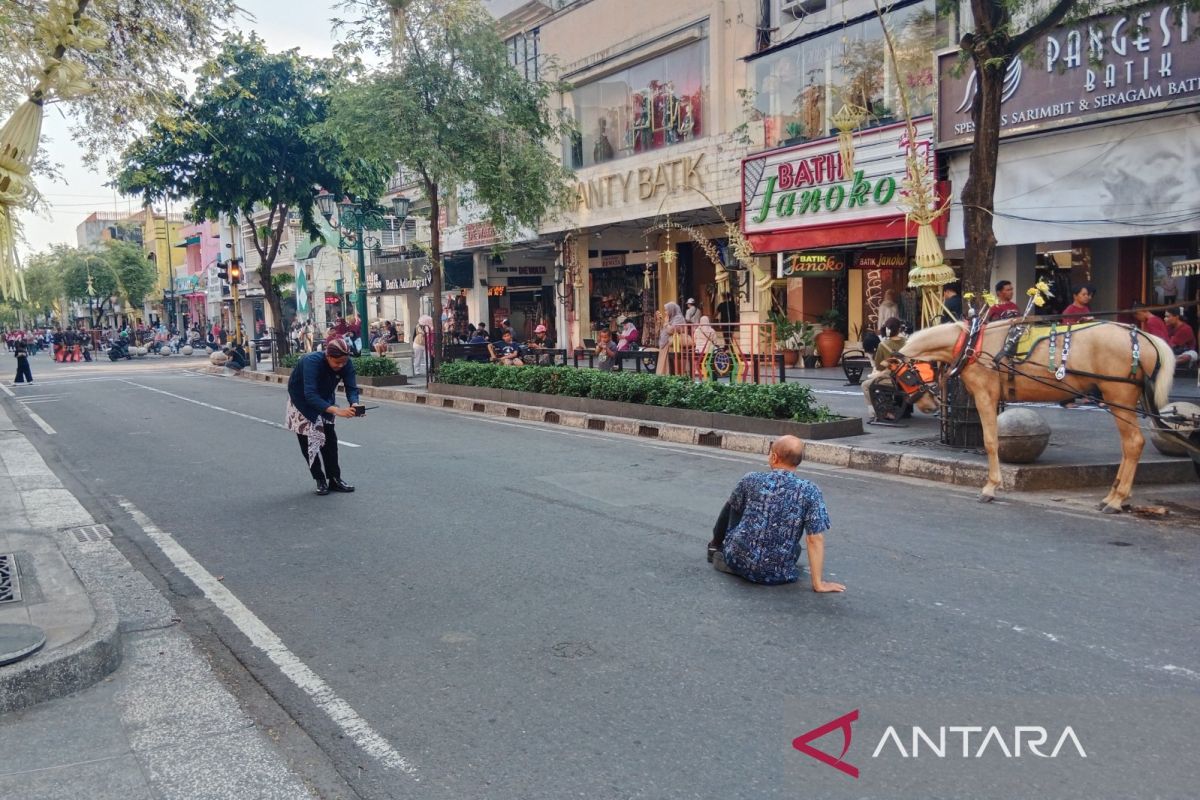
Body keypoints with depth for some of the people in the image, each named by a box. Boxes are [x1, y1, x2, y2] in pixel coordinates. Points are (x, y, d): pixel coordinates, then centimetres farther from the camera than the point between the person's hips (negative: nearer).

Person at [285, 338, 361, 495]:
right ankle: (320, 480, 5)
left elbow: (351, 388, -26)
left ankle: (334, 479, 7)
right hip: (301, 398, -4)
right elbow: (310, 395, -48)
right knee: (308, 439, -4)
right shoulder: (312, 362, -41)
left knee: (329, 438, 2)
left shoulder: (346, 364, -26)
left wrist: (354, 404, -50)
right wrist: (336, 410, -59)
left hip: (325, 397, 4)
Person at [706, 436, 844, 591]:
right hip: (777, 576, -1)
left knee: (731, 505, 25)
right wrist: (818, 583, -8)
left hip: (738, 561, 1)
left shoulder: (752, 480, -7)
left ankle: (716, 548, 44)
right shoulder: (810, 491, -11)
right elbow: (815, 540, -14)